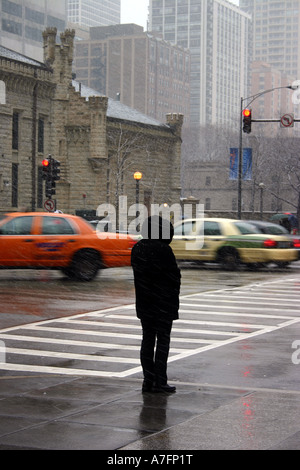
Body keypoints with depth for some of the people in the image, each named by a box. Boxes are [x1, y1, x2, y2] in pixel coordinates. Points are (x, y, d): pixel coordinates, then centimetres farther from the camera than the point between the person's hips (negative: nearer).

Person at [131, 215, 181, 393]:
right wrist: (174, 295, 1)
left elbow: (138, 274, 9)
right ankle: (160, 382, 1)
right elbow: (174, 276, -13)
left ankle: (148, 380, 13)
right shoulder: (163, 250, -17)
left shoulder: (137, 249, 5)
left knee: (147, 340, 11)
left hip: (144, 303, 7)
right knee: (163, 340, 0)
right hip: (163, 303, -6)